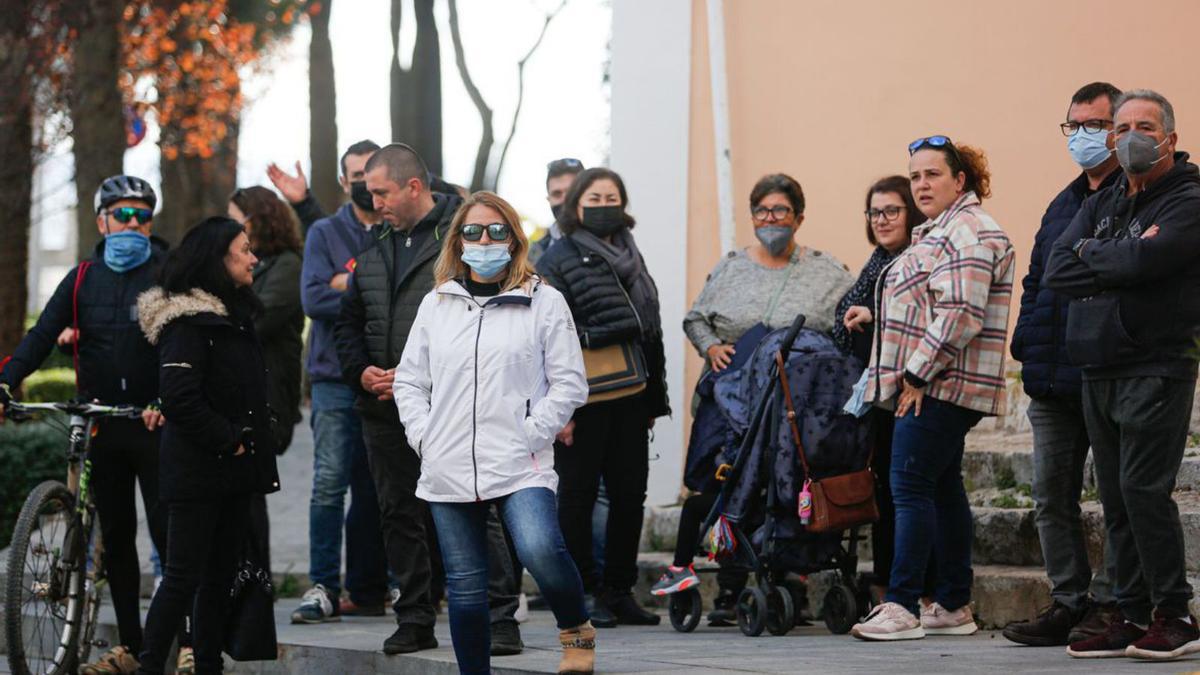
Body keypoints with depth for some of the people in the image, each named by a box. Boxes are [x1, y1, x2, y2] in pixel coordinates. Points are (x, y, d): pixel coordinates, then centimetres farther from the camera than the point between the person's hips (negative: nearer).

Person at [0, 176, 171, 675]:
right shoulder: (84, 278, 9)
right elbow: (43, 334, 0)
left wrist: (166, 400, -28)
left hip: (156, 422, -4)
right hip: (102, 423, 4)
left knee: (167, 531, -6)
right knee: (115, 534, 8)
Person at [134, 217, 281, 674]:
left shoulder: (234, 316, 16)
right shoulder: (189, 321, -14)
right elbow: (179, 397, -23)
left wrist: (255, 454, 13)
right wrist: (228, 441, -15)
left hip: (231, 470, 9)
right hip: (197, 471, -9)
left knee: (220, 576, 10)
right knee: (184, 576, -9)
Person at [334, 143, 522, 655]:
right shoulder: (375, 248, 16)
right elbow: (349, 322, 22)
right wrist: (362, 371, 2)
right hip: (384, 409, 7)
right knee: (399, 516, 10)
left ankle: (500, 620, -5)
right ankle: (414, 620, 19)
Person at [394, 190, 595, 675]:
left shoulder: (544, 302, 2)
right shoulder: (436, 304, 12)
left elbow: (569, 383, 0)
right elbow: (409, 380, 17)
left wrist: (530, 435, -9)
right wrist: (423, 437, 3)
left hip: (519, 466, -4)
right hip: (448, 471, 4)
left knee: (540, 549, -27)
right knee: (464, 588, 6)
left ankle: (575, 629, 1)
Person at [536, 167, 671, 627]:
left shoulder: (630, 258, 16)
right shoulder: (558, 262, -4)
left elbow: (650, 332, 20)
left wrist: (654, 399, 15)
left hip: (629, 400, 6)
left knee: (630, 494, 6)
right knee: (578, 495, 0)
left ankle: (619, 590, 15)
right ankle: (582, 594, 6)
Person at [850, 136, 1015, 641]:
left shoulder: (967, 232, -12)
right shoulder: (940, 232, 22)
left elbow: (960, 314, -22)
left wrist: (918, 373, -20)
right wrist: (914, 375, 18)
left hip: (940, 386, -11)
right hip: (932, 386, 11)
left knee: (911, 486, -13)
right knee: (943, 489, 11)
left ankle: (902, 607, -15)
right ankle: (954, 607, 14)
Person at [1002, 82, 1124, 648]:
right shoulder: (1063, 204, 20)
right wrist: (1027, 342, 11)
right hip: (1053, 380, 8)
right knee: (1052, 496, 9)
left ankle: (1110, 603, 3)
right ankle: (1069, 601, 15)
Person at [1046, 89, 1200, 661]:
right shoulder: (1101, 204, 17)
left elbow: (1142, 259, -21)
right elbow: (1057, 272, 4)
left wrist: (1091, 252, -3)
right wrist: (1120, 265, -10)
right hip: (1099, 371, 7)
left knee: (1144, 489, -12)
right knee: (1117, 498, 7)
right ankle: (1133, 618, 11)